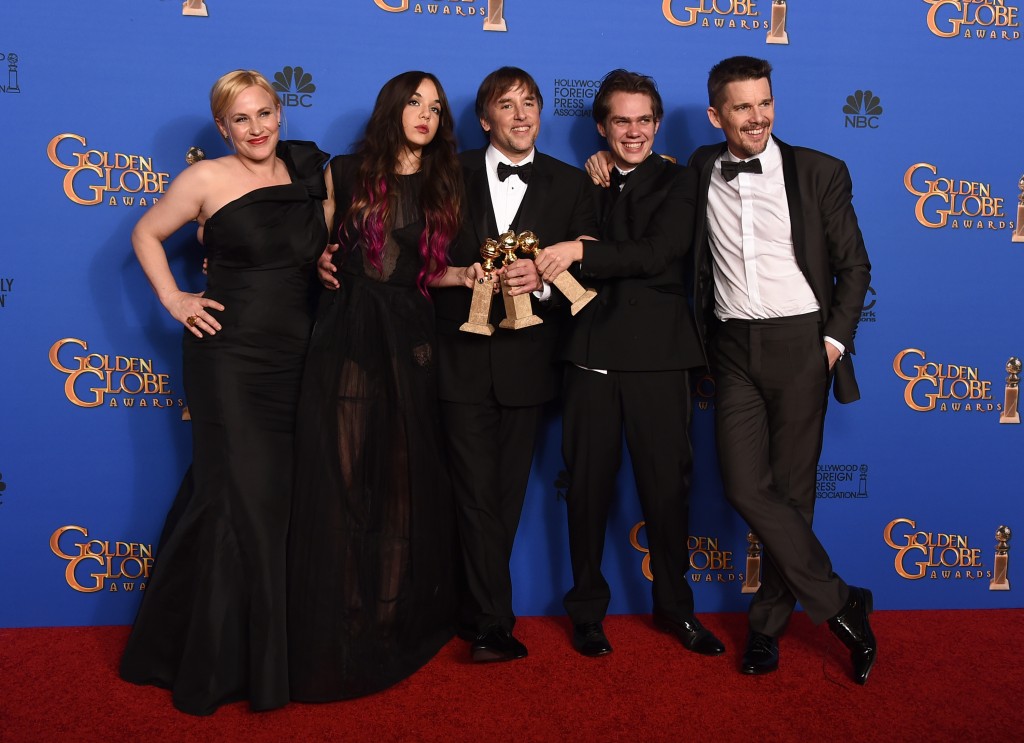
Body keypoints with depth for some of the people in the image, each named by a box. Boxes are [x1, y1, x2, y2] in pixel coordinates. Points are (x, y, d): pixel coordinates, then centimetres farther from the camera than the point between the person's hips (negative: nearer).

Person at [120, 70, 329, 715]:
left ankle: (275, 649, 30)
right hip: (231, 356, -4)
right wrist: (173, 299, -3)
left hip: (295, 357, 4)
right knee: (240, 500, 0)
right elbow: (147, 234, 7)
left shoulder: (310, 174, 8)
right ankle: (220, 661, 18)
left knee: (281, 498, 12)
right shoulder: (208, 179, -4)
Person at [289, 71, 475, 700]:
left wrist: (461, 275, -4)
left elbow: (425, 272, 14)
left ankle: (402, 620, 19)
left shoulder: (443, 188, 12)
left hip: (410, 341, 2)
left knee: (404, 478, 5)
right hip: (347, 337, -2)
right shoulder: (346, 173, 6)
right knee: (341, 477, -2)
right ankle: (338, 633, 11)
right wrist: (318, 261, -5)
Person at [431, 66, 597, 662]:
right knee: (477, 495, -2)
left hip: (528, 362, 2)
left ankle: (478, 609, 28)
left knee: (508, 495, 11)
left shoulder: (571, 184, 7)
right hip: (464, 360, -1)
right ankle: (495, 624, 6)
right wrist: (465, 277, -10)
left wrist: (541, 280, -16)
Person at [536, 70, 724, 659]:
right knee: (588, 486, 7)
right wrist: (541, 274, -15)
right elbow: (563, 269, 7)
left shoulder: (678, 182, 5)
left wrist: (581, 252, -18)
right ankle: (588, 608, 23)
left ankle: (676, 605, 23)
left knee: (667, 485, 4)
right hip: (592, 353, 2)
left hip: (657, 355, -2)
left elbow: (656, 254, -12)